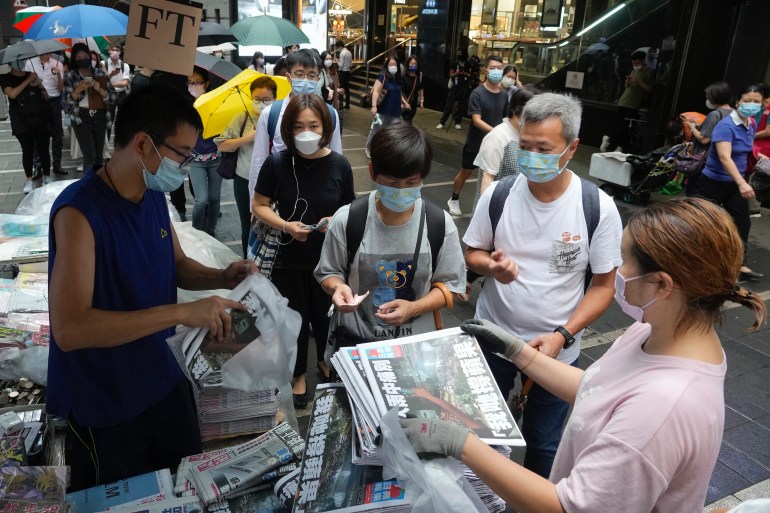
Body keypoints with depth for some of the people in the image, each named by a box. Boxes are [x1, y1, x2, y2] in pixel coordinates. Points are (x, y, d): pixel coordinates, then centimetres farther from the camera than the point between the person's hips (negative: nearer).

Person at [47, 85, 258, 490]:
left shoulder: (155, 195, -2)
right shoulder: (79, 211, -26)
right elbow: (69, 329, -32)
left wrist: (221, 278, -9)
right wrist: (181, 312, -37)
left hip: (161, 379, 7)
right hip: (102, 401, -6)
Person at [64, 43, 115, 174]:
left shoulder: (100, 73, 8)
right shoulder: (71, 76, 3)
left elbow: (112, 97, 2)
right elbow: (68, 100, -3)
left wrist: (99, 89, -15)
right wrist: (78, 89, -19)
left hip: (100, 118, 3)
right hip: (81, 119, -3)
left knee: (99, 155, 10)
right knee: (89, 156, -12)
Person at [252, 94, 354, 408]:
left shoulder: (339, 165, -10)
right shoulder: (276, 164, -12)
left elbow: (349, 209, 3)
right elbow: (259, 206, -2)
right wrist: (285, 225, -19)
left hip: (329, 258, 1)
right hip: (288, 257, 0)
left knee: (325, 316, 17)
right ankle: (299, 374, 39)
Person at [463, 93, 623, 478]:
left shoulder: (598, 207, -15)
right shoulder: (498, 194, -10)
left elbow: (605, 284, -9)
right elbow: (472, 254, 2)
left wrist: (563, 336, -20)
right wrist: (491, 266, -22)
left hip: (556, 348, -1)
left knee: (543, 444, 17)